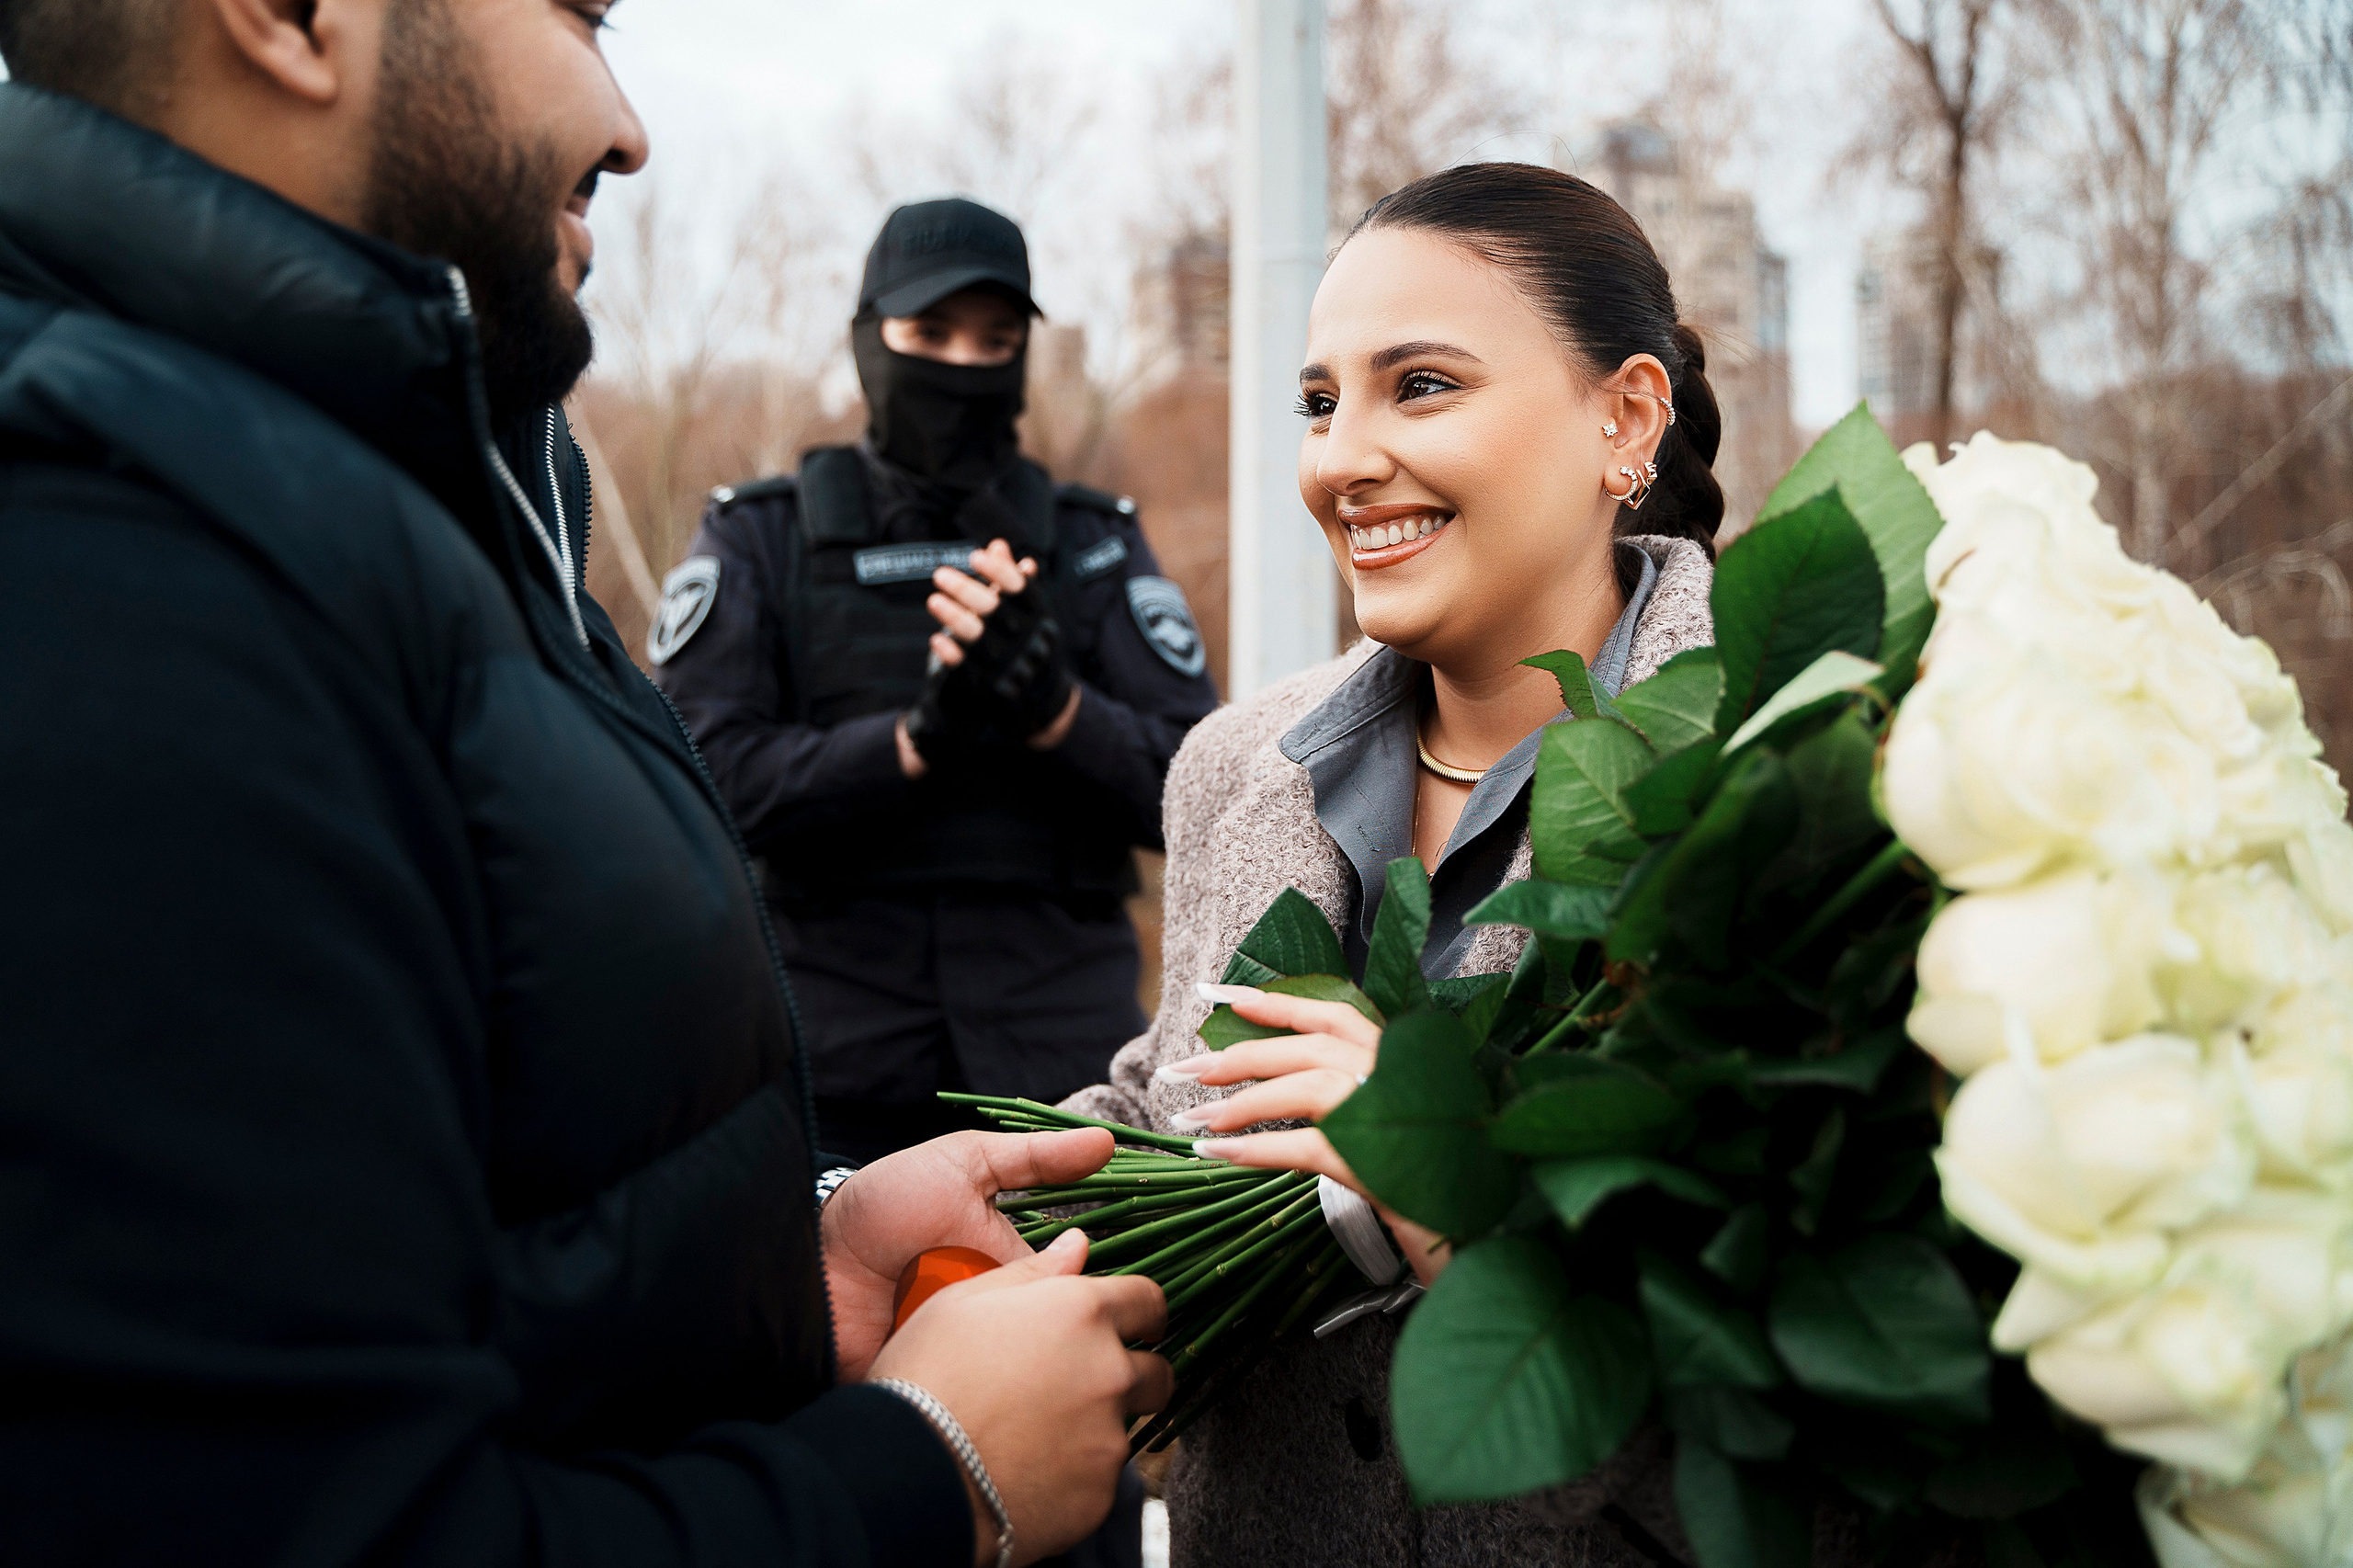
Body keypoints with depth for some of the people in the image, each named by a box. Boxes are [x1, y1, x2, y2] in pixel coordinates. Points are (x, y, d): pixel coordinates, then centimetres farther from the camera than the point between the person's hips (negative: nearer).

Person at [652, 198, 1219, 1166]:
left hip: (1058, 1061, 1)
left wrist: (1052, 707, -19)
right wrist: (916, 740, -21)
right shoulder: (758, 541, 5)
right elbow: (696, 778, -8)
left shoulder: (1096, 546, 8)